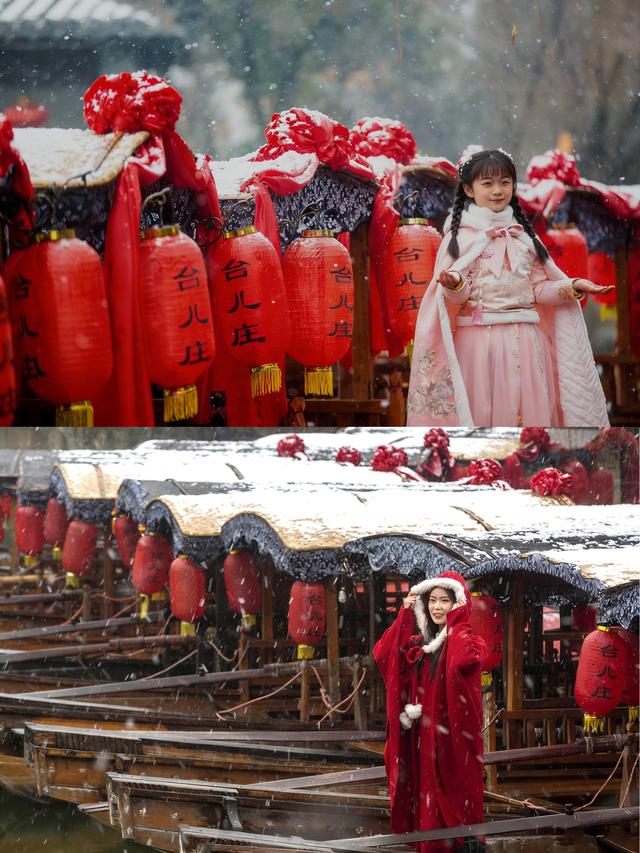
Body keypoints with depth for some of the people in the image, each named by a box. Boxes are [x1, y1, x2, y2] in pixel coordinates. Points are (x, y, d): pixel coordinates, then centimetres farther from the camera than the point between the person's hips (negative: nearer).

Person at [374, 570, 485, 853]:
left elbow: (462, 661, -32)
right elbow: (382, 654, -2)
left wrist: (457, 622, -19)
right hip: (420, 735, 6)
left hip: (450, 737, -6)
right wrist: (404, 615, -2)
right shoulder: (420, 642, 11)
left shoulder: (466, 640, -7)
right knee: (425, 795, 9)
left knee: (451, 797, -4)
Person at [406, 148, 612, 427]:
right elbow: (457, 294, -7)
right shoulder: (460, 237, -1)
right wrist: (453, 284, -28)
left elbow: (539, 288, 13)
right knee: (479, 409, -4)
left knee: (525, 408, 1)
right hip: (477, 339, -4)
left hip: (522, 341, 4)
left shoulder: (524, 237, 12)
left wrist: (573, 287, 0)